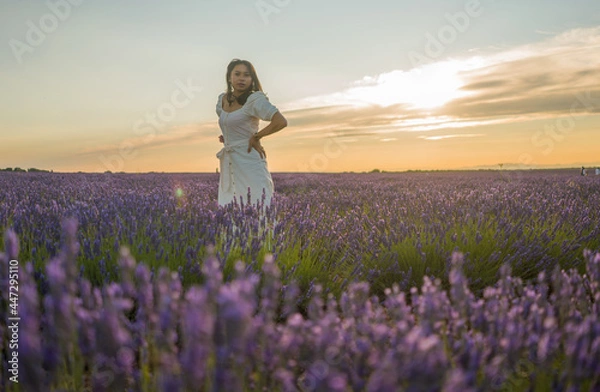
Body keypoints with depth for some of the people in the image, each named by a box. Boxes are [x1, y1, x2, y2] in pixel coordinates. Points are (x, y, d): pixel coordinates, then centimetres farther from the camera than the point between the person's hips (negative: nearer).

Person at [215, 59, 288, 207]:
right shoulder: (222, 99, 12)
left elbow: (281, 122, -20)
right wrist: (226, 137, 14)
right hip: (228, 166, 7)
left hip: (249, 163, -7)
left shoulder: (255, 99, -9)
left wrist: (256, 137, -12)